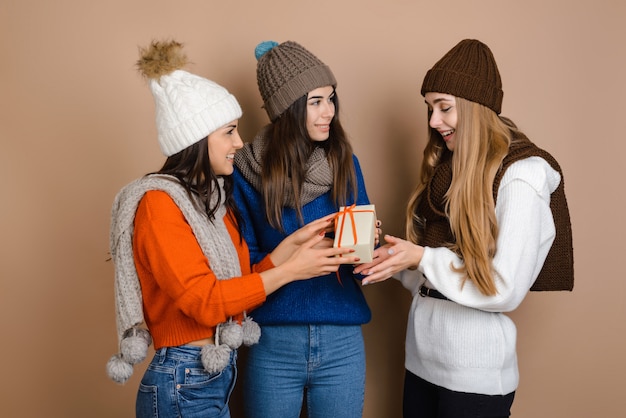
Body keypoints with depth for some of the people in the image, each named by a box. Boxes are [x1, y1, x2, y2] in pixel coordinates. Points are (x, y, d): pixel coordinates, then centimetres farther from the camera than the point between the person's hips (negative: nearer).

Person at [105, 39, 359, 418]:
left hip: (219, 373, 8)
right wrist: (291, 270, -18)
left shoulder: (213, 199, 9)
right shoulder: (159, 203, -15)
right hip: (183, 385, -8)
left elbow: (240, 285, 7)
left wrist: (294, 242, -2)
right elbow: (205, 300, -21)